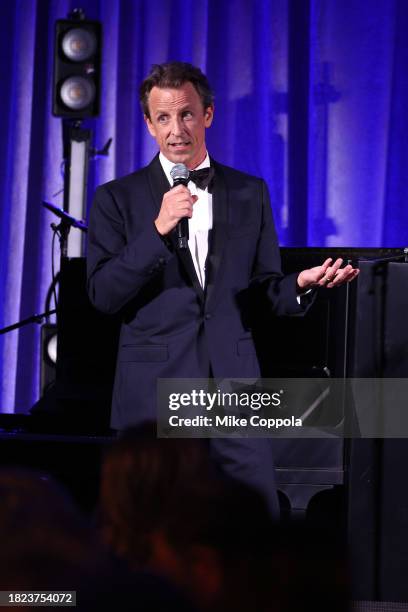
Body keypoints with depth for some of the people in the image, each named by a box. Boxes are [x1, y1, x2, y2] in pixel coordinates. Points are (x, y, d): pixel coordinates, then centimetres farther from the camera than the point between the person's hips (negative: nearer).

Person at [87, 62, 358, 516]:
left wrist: (302, 284, -10)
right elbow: (102, 294, -6)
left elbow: (266, 291, 13)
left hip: (234, 382, 2)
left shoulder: (250, 193, 11)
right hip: (155, 389, -2)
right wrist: (158, 229, -16)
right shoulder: (118, 198, 4)